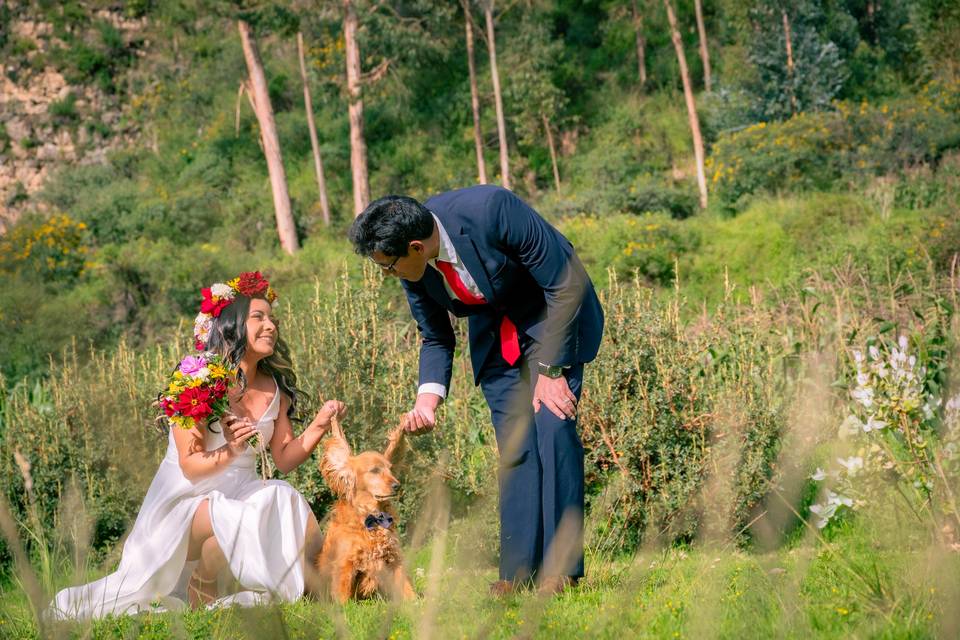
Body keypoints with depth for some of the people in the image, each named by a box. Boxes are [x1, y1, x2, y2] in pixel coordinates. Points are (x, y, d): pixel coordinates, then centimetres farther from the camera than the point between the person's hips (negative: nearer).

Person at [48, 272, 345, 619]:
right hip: (189, 499, -5)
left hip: (242, 493, 5)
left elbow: (284, 458, 5)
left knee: (304, 532, -22)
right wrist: (229, 454, -36)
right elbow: (191, 466, -17)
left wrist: (318, 426, -10)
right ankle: (201, 596, -8)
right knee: (236, 520, -36)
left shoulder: (274, 388, 5)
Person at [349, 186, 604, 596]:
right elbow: (435, 339, 2)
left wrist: (551, 369, -22)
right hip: (494, 332, 5)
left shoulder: (490, 209, -34)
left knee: (553, 425, -16)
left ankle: (561, 567, -12)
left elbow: (564, 285, -25)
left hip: (552, 315, -5)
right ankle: (519, 570, 0)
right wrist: (428, 397, -16)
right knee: (513, 446, -4)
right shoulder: (411, 267, -15)